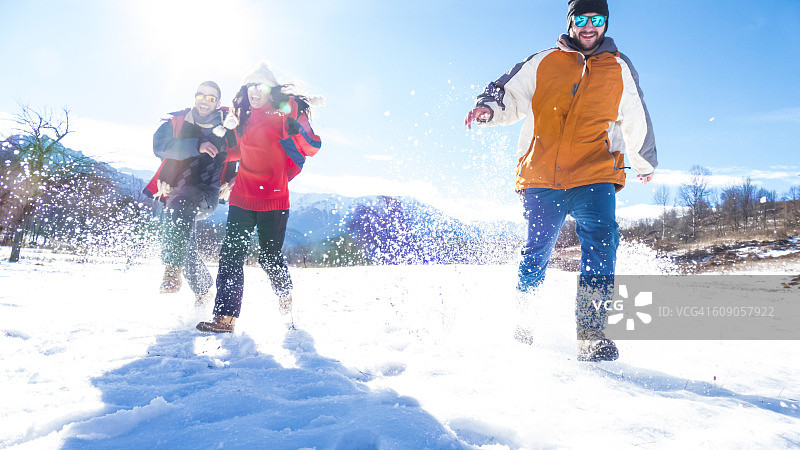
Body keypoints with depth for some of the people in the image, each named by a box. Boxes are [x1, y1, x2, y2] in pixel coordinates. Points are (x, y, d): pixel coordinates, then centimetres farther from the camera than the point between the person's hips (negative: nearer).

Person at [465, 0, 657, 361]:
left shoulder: (620, 69, 19)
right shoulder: (542, 63, 14)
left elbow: (636, 122, 30)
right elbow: (510, 95, 19)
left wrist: (645, 163, 40)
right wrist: (489, 107, -5)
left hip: (595, 176, 1)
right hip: (541, 176, 0)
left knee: (601, 243, -20)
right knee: (535, 253, 3)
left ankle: (592, 335, -16)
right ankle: (520, 324, 22)